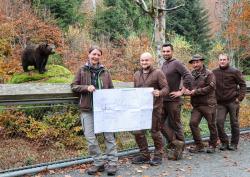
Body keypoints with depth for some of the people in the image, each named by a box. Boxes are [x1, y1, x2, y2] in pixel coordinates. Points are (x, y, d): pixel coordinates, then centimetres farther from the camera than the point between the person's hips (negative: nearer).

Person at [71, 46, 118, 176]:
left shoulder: (105, 72, 8)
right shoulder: (82, 70, 5)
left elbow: (111, 89, 15)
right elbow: (73, 86, 4)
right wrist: (86, 88, -12)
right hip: (87, 109, 0)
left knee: (109, 135, 2)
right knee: (90, 137, 0)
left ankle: (112, 163, 12)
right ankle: (99, 163, 15)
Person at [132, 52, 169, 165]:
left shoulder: (158, 73, -4)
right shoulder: (136, 74, 14)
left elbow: (166, 88, -8)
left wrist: (159, 93, -28)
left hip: (154, 107, -6)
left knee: (155, 132, 3)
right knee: (138, 132, 5)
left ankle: (158, 155, 19)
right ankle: (144, 155, 19)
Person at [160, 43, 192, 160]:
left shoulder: (176, 63, -10)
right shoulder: (163, 65, 15)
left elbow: (188, 77, -19)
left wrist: (181, 91, -17)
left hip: (173, 100, -8)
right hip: (163, 100, 8)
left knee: (175, 124, 2)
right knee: (161, 123, 4)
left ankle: (179, 146, 15)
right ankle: (175, 144, 11)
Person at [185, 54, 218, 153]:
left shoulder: (209, 74, -6)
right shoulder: (191, 75, 11)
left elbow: (211, 87, -16)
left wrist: (196, 91, -17)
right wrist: (187, 91, -7)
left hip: (208, 104, -5)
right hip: (196, 105, 5)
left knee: (211, 125, 5)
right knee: (193, 123, -6)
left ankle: (212, 145, 23)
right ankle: (199, 146, 6)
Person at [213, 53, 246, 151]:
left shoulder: (234, 72, -3)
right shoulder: (214, 72, 5)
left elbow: (242, 85, 0)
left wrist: (240, 97, -8)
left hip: (233, 102, -2)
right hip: (220, 103, 3)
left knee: (234, 123, 6)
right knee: (219, 122, -6)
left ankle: (234, 144, 18)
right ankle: (224, 142, 10)